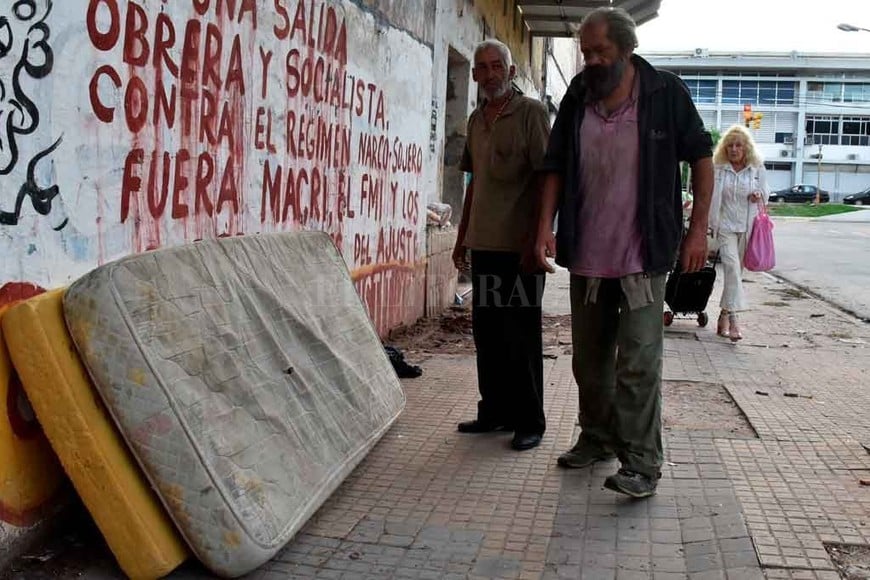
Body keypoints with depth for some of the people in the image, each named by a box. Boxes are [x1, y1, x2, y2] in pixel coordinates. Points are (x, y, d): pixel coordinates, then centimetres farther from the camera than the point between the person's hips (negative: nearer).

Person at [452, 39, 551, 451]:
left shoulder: (531, 113, -4)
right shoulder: (476, 120, 16)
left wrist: (538, 235, -17)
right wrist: (462, 236, 19)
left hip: (520, 245, -7)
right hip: (484, 244, 7)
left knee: (520, 335, -1)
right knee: (485, 330, 10)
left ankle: (530, 421, 9)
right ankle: (495, 412, 22)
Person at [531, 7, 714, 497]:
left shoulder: (666, 93, -5)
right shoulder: (577, 98, 4)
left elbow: (701, 157, 1)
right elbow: (556, 168, 7)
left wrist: (698, 229, -5)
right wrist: (546, 228, -4)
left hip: (644, 254, -4)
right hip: (587, 254, 5)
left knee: (638, 362, -7)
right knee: (589, 359, 14)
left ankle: (642, 463, 2)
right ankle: (597, 439, 31)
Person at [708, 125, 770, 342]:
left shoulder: (757, 169, 5)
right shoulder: (718, 169, -1)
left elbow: (765, 193, 15)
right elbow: (710, 196, 4)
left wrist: (760, 195, -8)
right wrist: (710, 223, 0)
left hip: (748, 227, 2)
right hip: (725, 225, -2)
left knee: (736, 270, 7)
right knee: (732, 266, -17)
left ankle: (725, 314, 17)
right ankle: (732, 317, -21)